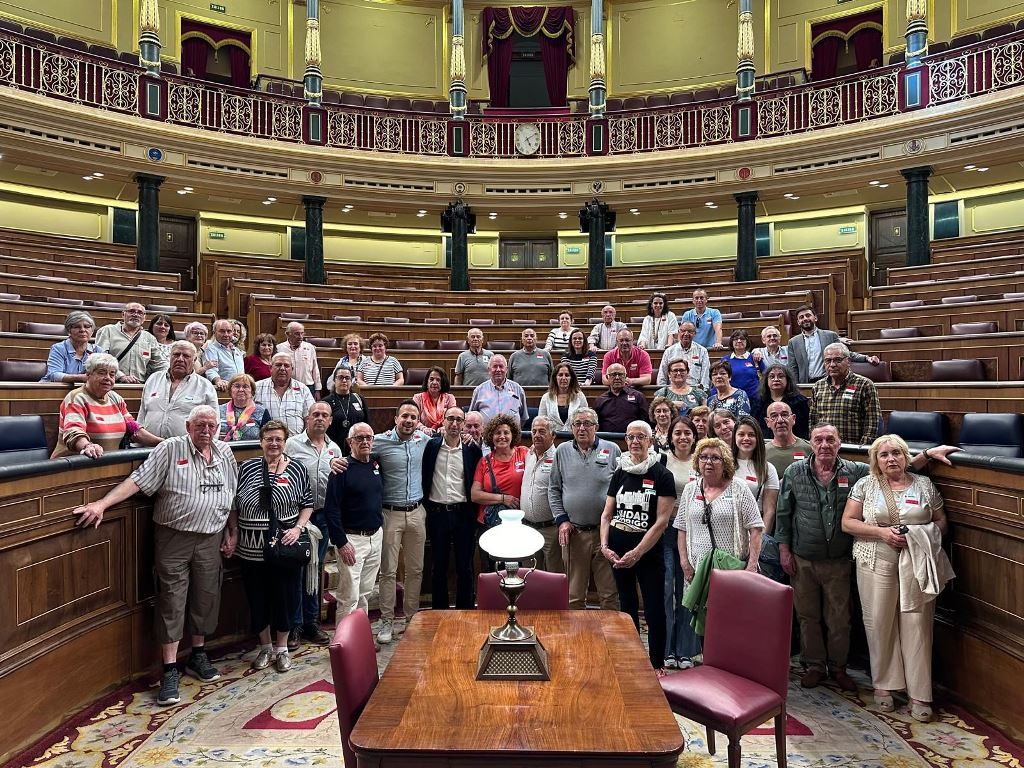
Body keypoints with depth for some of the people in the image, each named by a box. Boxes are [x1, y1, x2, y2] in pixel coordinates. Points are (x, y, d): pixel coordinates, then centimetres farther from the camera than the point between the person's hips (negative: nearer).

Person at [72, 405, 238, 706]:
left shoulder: (225, 452, 7)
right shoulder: (170, 450, -5)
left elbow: (233, 496, 13)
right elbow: (138, 480, -11)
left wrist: (232, 533, 11)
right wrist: (102, 504, -22)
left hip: (211, 538, 4)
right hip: (174, 537, -4)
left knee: (206, 598, 11)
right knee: (171, 602, 0)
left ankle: (198, 656, 29)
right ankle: (170, 671, 8)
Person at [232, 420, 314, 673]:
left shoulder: (297, 469, 0)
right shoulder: (246, 468, 1)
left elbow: (307, 504, 5)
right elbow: (233, 506, 7)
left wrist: (298, 528, -9)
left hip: (286, 547, -1)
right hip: (252, 548, 1)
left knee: (286, 598, 8)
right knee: (257, 599, 11)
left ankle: (282, 648, 28)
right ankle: (265, 647, 32)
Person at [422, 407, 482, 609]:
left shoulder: (471, 449, 0)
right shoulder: (431, 445, 0)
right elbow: (423, 476, 5)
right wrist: (425, 504, 0)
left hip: (463, 514, 0)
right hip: (437, 513, 0)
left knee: (465, 566, 8)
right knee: (438, 566, 11)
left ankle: (465, 610, 21)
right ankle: (439, 611, 23)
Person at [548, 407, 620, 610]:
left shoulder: (612, 450, 1)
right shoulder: (562, 451, 8)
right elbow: (553, 489, 12)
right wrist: (561, 520, 3)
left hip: (605, 531, -2)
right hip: (573, 533, 2)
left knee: (610, 594, 3)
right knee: (574, 595, 11)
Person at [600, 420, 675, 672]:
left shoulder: (662, 476, -6)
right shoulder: (619, 474, 7)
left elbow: (661, 521, -12)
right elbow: (607, 513, 10)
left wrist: (637, 553, -16)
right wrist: (604, 545, -5)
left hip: (648, 554, -4)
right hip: (618, 553, 4)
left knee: (654, 610, 0)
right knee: (627, 606, 16)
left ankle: (657, 664, 16)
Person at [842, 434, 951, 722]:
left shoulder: (924, 484, 8)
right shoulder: (865, 485, 3)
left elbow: (941, 522, 13)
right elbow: (847, 523, 0)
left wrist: (921, 535, -6)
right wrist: (882, 532, -13)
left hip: (917, 564, 1)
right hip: (877, 564, -1)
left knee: (917, 626, 1)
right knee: (879, 624, 4)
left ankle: (919, 694, 10)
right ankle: (883, 685, 20)